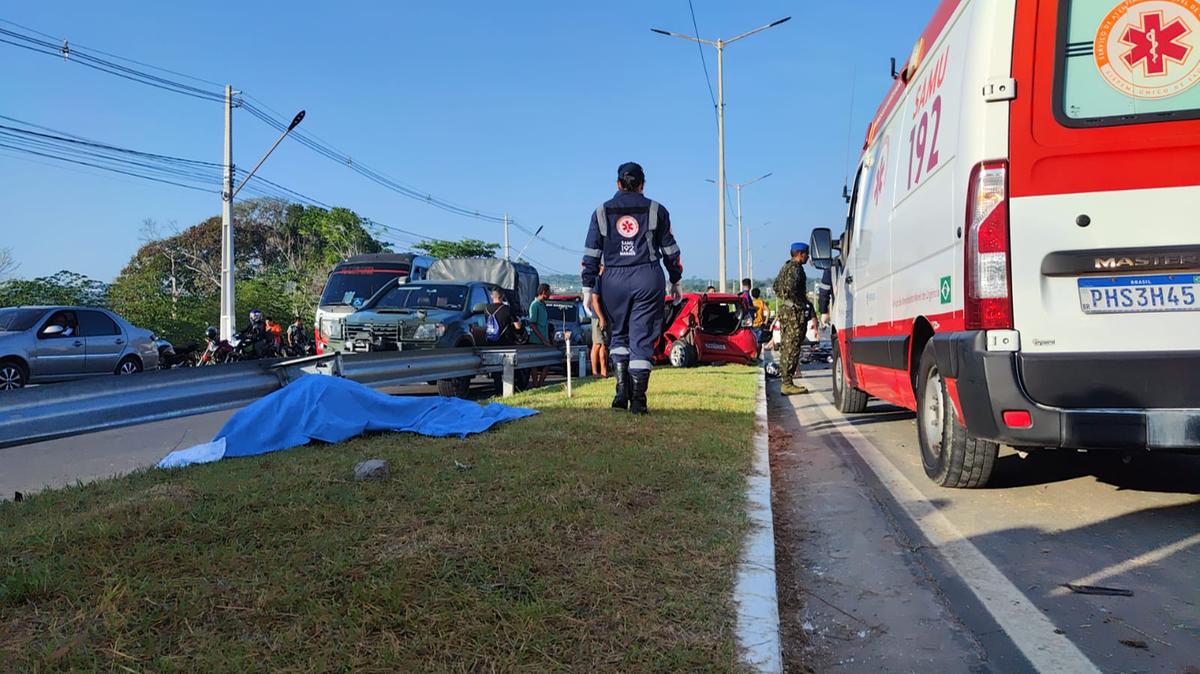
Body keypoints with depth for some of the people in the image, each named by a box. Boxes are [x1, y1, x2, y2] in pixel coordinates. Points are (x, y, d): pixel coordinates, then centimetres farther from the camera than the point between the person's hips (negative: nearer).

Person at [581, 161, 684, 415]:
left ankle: (621, 389, 4)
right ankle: (638, 400, 1)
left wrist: (589, 287, 9)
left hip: (614, 280, 1)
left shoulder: (602, 212, 9)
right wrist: (675, 280, 20)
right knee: (642, 338, 2)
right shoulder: (656, 210, 8)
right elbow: (670, 249, 10)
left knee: (619, 334, 18)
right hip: (648, 279, -1)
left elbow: (591, 253, 6)